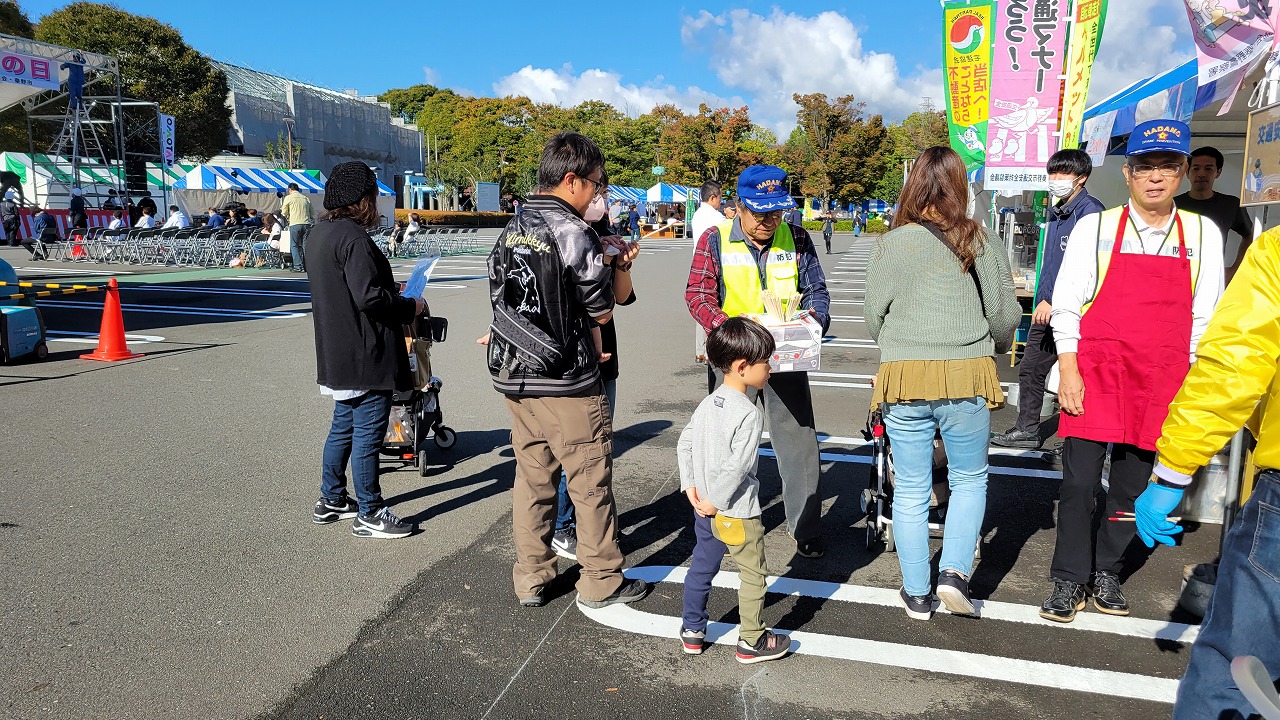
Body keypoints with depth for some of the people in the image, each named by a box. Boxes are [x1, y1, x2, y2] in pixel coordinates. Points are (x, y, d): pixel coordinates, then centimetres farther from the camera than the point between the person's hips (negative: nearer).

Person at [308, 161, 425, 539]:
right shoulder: (353, 238, -20)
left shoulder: (320, 233, 12)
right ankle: (369, 514, 9)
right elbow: (369, 297, -26)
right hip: (366, 355, -10)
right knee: (368, 433, -1)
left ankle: (331, 500, 32)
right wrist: (411, 306, -11)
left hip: (338, 353, 10)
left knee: (343, 426, 21)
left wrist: (392, 292, 17)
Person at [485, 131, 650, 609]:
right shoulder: (573, 232, -14)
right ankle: (601, 581, 17)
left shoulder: (511, 230, 9)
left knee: (531, 477, 16)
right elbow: (602, 313, -10)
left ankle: (530, 579, 25)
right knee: (591, 481, 6)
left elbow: (501, 300, 12)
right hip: (565, 380, -7)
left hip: (514, 375, 8)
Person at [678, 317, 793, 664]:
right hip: (737, 514, -8)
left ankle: (692, 631, 34)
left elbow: (684, 443, 7)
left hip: (705, 509, 8)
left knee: (701, 567, 20)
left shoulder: (708, 403, 2)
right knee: (753, 575, 10)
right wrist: (715, 501, -17)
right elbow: (737, 466, -26)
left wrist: (690, 485, 6)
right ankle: (750, 642, 22)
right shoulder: (749, 414, -22)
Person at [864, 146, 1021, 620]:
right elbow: (1005, 314, 4)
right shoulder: (981, 242, -2)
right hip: (967, 376, 0)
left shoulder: (890, 245, -3)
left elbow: (874, 319, 3)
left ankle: (917, 594, 21)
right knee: (970, 479, 19)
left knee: (910, 491, 11)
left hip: (903, 379, 0)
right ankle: (955, 572, 6)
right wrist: (995, 347, 27)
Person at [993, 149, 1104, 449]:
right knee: (1030, 369, 16)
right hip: (1047, 310, 10)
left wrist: (1053, 301, -22)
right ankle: (1027, 430, 28)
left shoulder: (1090, 211, -13)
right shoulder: (1056, 212, 15)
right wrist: (1043, 300, 18)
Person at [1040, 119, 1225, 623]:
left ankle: (1106, 573, 28)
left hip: (1162, 386, 3)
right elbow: (1066, 304, -1)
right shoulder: (1095, 228, 0)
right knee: (1079, 483, -3)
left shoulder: (1203, 234, 6)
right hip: (1093, 374, -2)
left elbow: (1204, 316, 8)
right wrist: (1068, 371, -9)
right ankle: (1069, 582, 12)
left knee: (1132, 487, 11)